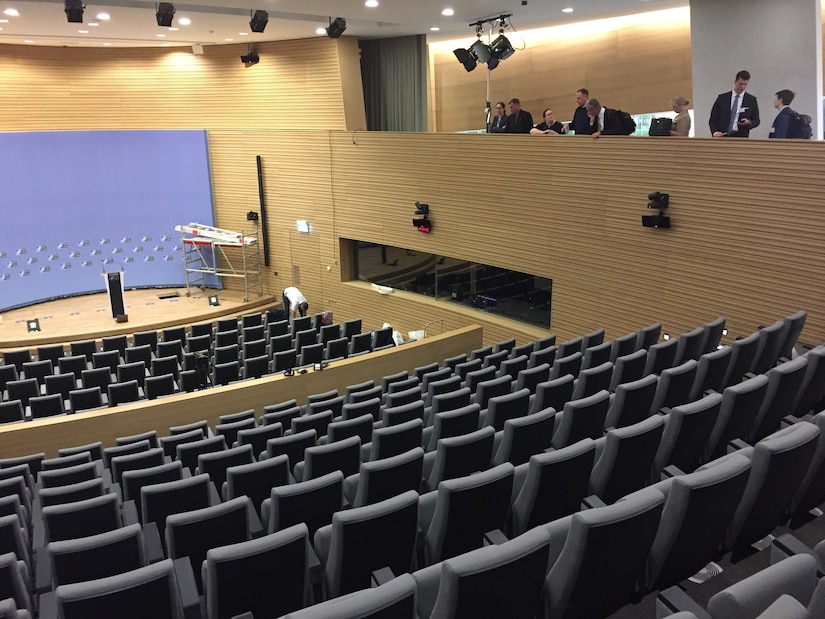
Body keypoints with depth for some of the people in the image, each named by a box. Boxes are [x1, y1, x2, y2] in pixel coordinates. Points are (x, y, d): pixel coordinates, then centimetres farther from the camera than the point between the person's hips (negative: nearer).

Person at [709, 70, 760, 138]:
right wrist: (715, 132, -11)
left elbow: (756, 121, 12)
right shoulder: (722, 98, 9)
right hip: (722, 137, 0)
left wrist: (749, 123, -12)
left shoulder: (751, 100, 10)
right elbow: (713, 119, 7)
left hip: (741, 138, 0)